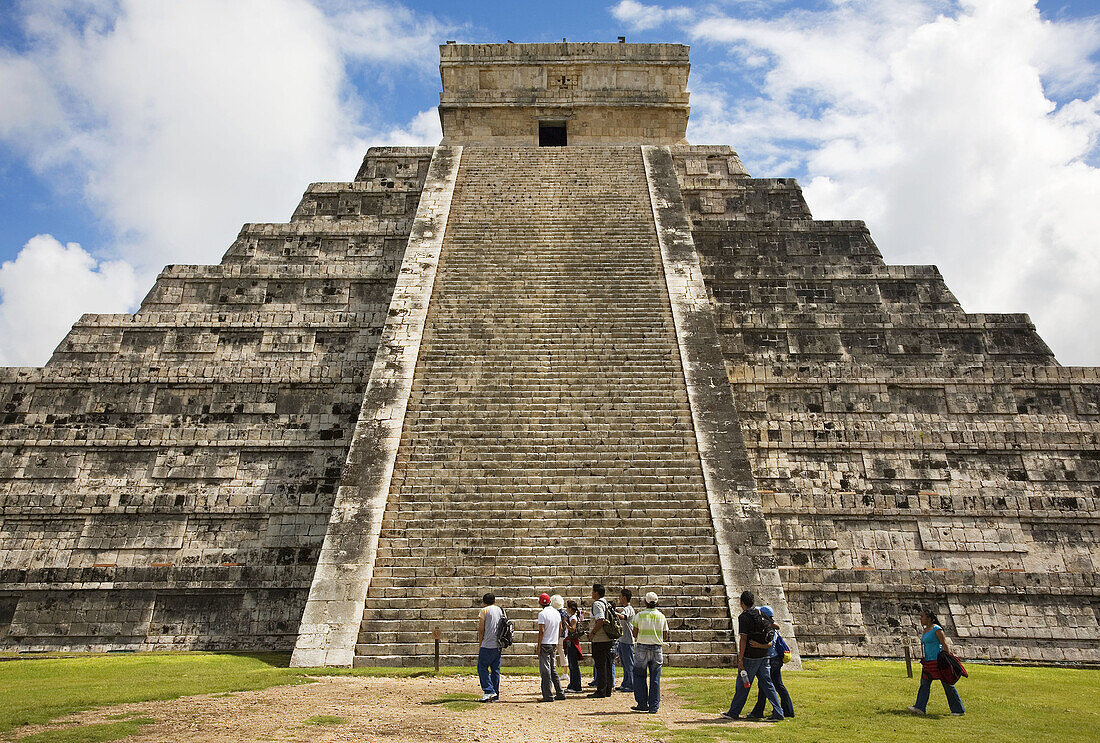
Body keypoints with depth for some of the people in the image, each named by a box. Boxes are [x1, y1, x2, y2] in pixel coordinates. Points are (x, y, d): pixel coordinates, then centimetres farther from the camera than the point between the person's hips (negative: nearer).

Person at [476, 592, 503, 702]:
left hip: (487, 645, -6)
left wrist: (480, 645, 1)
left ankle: (489, 691, -11)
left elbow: (481, 629, -6)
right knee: (495, 670, 10)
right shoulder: (500, 610, 14)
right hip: (498, 646, 6)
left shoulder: (484, 610, -4)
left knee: (482, 668, 0)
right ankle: (495, 695, 10)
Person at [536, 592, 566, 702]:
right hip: (554, 645, 7)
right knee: (553, 669, 17)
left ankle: (548, 696, -2)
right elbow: (560, 629, 14)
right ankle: (560, 693, 18)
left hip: (545, 644, -7)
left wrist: (538, 646, -13)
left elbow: (541, 631, -17)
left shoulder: (542, 614, -13)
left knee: (545, 671, -2)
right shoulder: (557, 613, 8)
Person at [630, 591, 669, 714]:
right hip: (657, 648, 3)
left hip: (642, 648, -2)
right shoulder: (661, 616, 3)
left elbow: (634, 633, -3)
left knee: (639, 676, 9)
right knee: (655, 679, 6)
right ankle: (654, 707, 6)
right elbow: (665, 637, 7)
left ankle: (642, 704, 5)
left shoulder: (640, 615, -5)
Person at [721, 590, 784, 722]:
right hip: (763, 655, 7)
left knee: (742, 686, 3)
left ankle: (734, 712, 12)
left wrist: (740, 659, -15)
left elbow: (743, 638, -16)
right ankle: (778, 713, 5)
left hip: (750, 657, -7)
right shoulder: (761, 614, 11)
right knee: (767, 684, 9)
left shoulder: (744, 616, -11)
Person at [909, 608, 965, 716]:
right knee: (924, 683, 2)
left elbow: (945, 645, -14)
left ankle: (959, 710, 12)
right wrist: (924, 657, 18)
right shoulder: (925, 630, 14)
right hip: (928, 662, 9)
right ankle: (920, 708, -1)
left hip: (938, 661, -9)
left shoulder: (936, 629, -12)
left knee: (948, 685, 1)